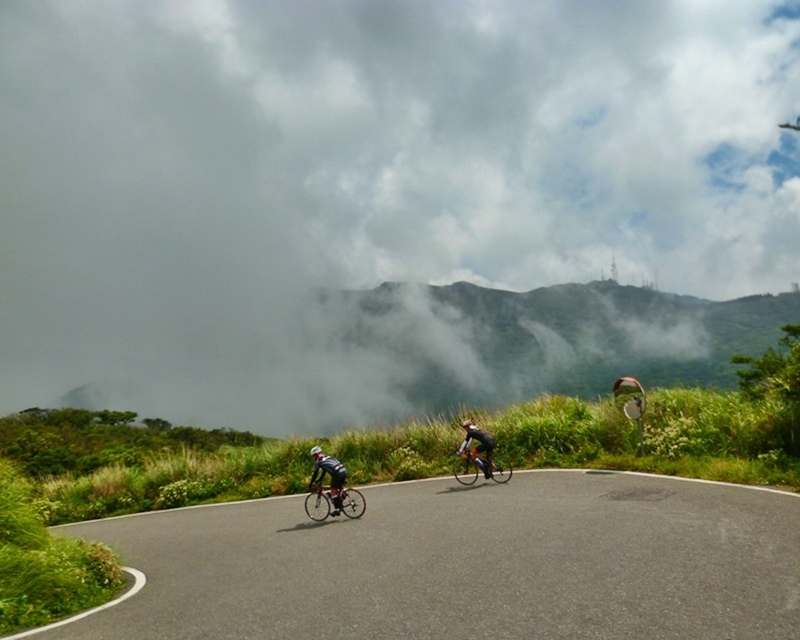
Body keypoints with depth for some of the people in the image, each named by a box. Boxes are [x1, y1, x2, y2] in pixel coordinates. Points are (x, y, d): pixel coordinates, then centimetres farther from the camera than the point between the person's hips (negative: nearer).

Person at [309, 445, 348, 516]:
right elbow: (323, 472, 37)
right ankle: (340, 506, 22)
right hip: (344, 471, 8)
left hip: (337, 473, -8)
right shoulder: (327, 457, 29)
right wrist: (318, 480, 41)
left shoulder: (318, 461, 5)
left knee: (333, 490, 2)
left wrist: (311, 483, 21)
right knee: (337, 490, 21)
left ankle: (337, 509, 1)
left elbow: (315, 473, 10)